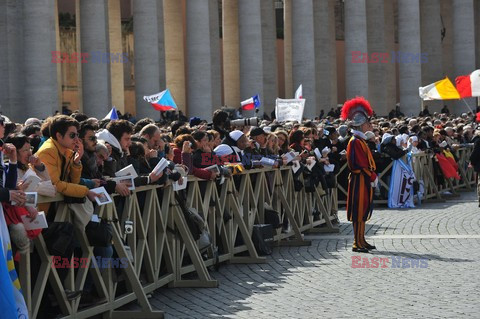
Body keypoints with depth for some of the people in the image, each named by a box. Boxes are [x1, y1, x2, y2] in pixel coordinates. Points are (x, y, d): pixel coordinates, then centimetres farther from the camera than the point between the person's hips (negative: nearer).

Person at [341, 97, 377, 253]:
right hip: (360, 180, -10)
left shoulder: (360, 140, 15)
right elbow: (361, 164, -20)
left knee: (363, 211, 13)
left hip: (365, 181, 10)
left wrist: (373, 175, 7)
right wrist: (373, 177, -13)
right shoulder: (356, 141, -16)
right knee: (360, 212, -7)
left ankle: (361, 241, 19)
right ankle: (358, 243, -4)